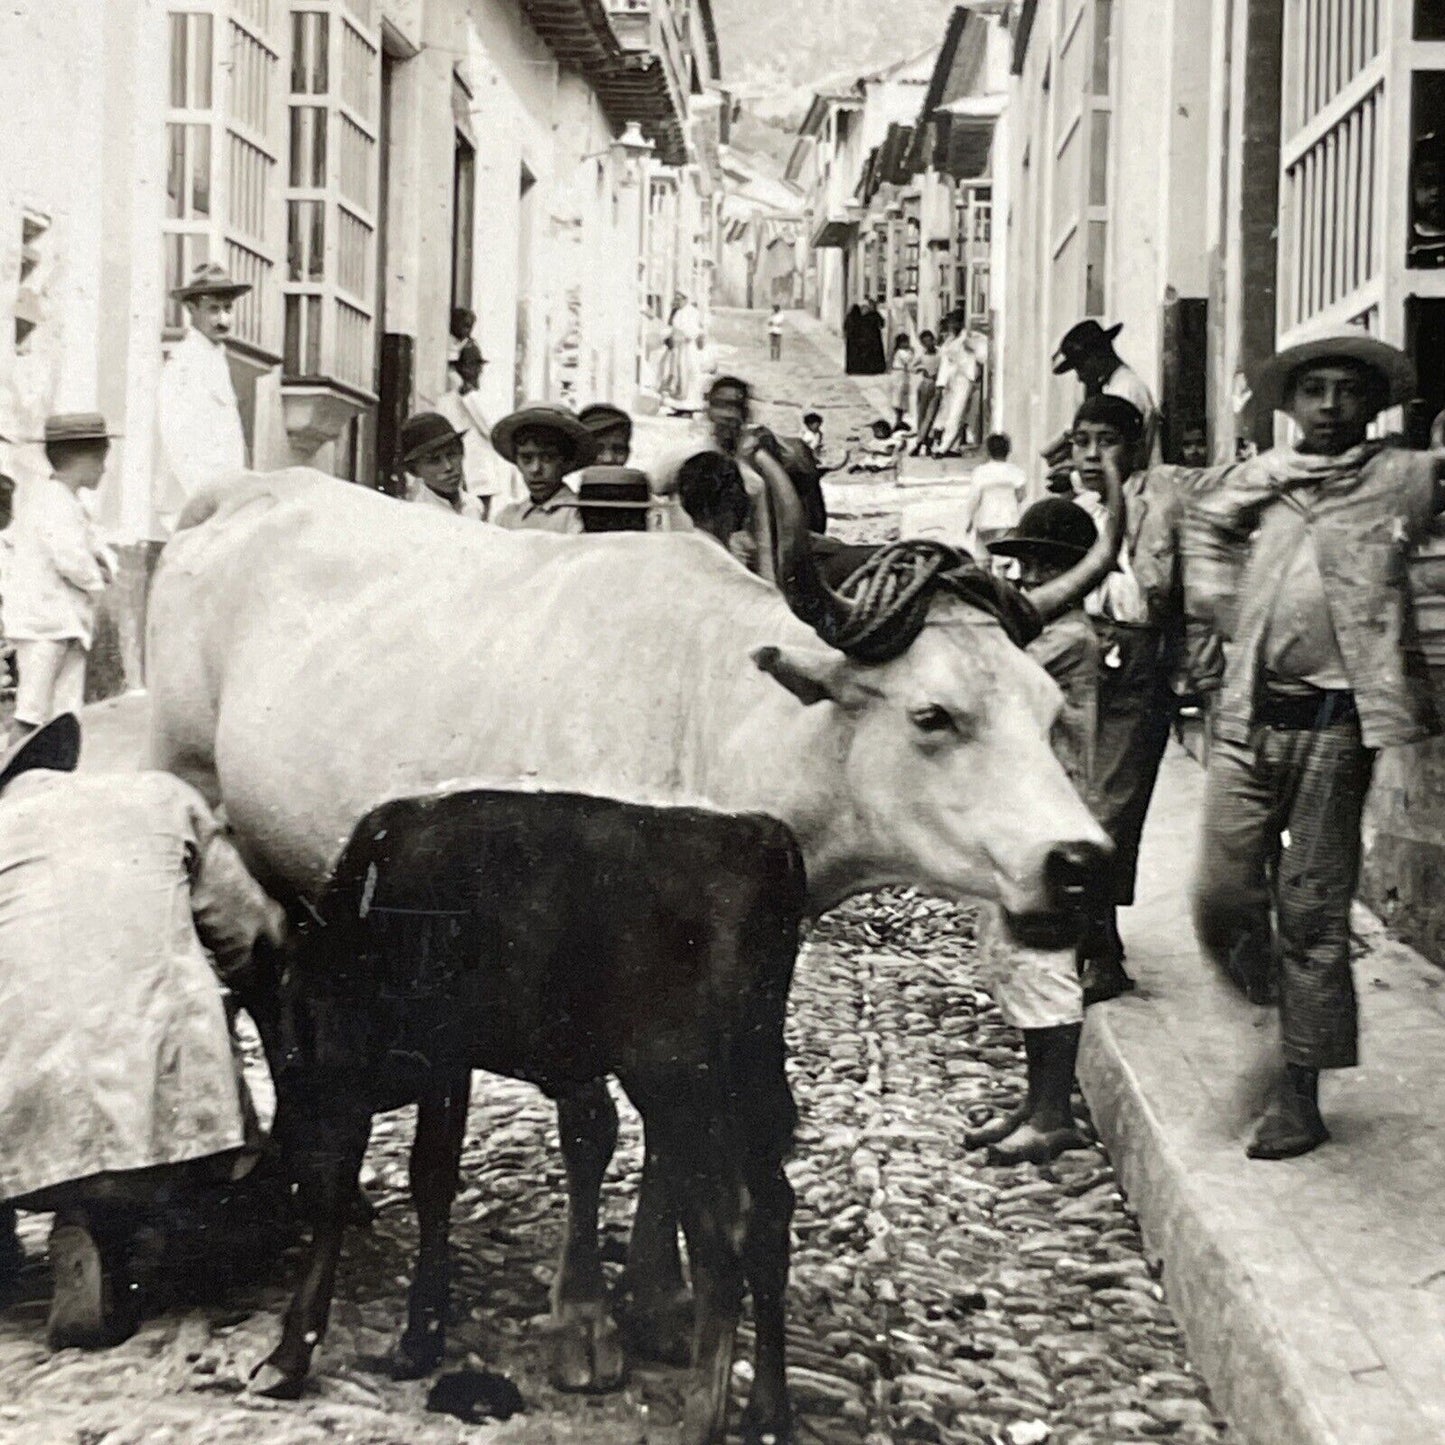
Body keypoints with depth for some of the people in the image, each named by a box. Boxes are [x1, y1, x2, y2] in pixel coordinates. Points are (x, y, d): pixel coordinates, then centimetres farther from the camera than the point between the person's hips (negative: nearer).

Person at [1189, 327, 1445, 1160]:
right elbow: (1206, 523, 31)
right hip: (1250, 717, 3)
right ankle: (1268, 1004, 29)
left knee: (1313, 911, 1)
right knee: (1224, 897, 1)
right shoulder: (1259, 479, 12)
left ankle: (1300, 1093, 9)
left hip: (1336, 722, -3)